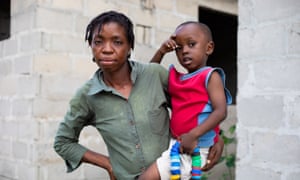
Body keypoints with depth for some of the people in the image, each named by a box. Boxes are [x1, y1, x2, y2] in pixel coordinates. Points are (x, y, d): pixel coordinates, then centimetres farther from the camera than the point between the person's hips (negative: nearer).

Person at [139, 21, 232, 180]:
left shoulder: (210, 76, -8)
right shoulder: (175, 77, 13)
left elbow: (221, 112, -18)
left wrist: (193, 135, -28)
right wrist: (161, 51, 10)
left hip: (194, 148, -8)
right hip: (176, 143, 8)